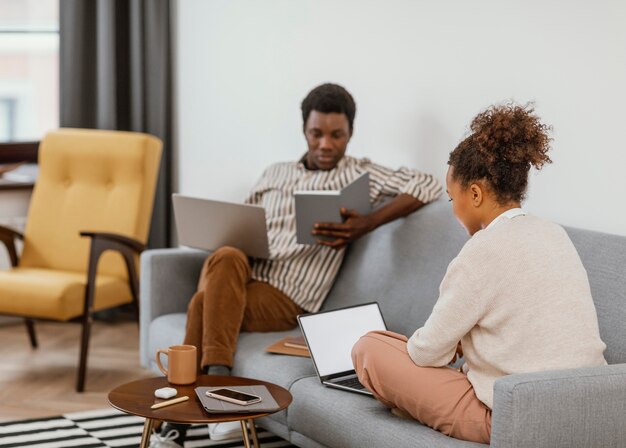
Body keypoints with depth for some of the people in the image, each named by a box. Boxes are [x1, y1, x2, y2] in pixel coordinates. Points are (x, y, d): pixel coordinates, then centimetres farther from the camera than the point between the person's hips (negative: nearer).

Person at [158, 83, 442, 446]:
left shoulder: (357, 175, 7)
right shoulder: (275, 175, 24)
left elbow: (428, 186, -7)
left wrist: (363, 227, -17)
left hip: (286, 298, -4)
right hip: (239, 279, 4)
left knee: (205, 304, -30)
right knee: (226, 258, -33)